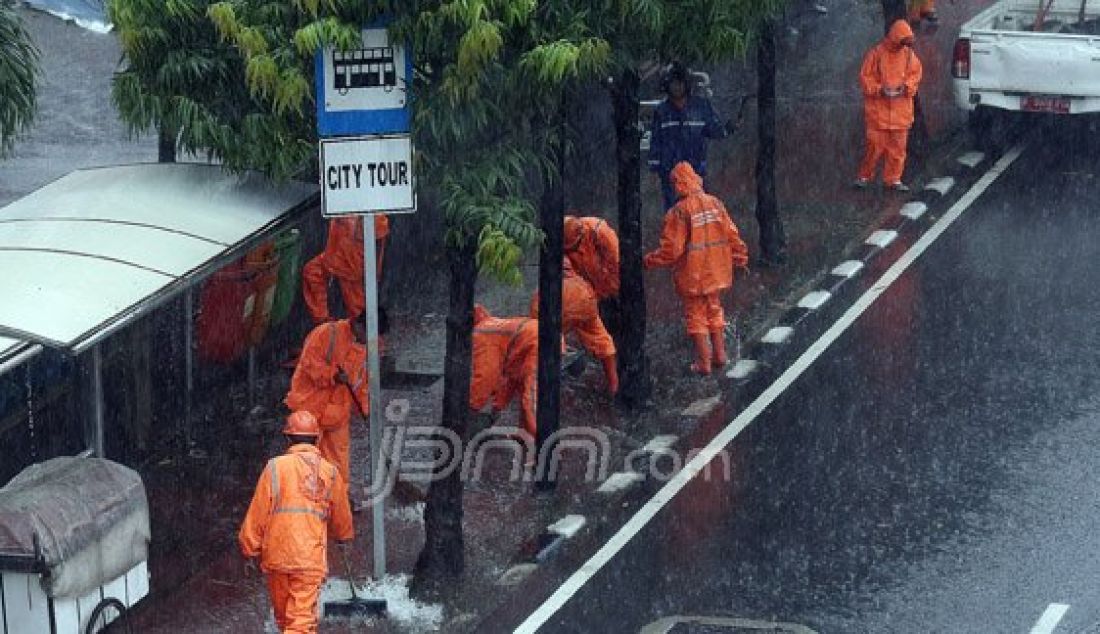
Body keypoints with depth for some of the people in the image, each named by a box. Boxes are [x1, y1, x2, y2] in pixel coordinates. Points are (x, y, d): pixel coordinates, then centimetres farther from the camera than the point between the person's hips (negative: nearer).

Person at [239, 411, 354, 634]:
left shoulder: (275, 467, -2)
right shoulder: (329, 472, 5)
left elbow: (258, 512, -2)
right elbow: (341, 514, 20)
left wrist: (250, 549, 9)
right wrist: (344, 537, 41)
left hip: (276, 555, 0)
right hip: (311, 557, 0)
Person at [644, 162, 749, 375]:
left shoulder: (679, 212, -19)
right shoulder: (715, 203, -1)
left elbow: (671, 249, -19)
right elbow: (732, 235, 5)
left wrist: (649, 261, -4)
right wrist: (740, 259, 20)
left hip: (692, 274, -5)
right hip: (715, 270, 5)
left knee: (696, 314, 7)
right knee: (714, 309, 22)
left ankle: (703, 361, 11)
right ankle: (719, 354, 28)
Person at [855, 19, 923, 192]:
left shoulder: (908, 54, 4)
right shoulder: (877, 53, -8)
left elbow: (916, 73, 12)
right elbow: (865, 77, -5)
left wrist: (907, 86, -6)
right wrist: (880, 89, -18)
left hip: (901, 110, 4)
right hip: (878, 108, -4)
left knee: (898, 147, 6)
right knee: (875, 145, -4)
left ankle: (893, 179, 14)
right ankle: (864, 176, 10)